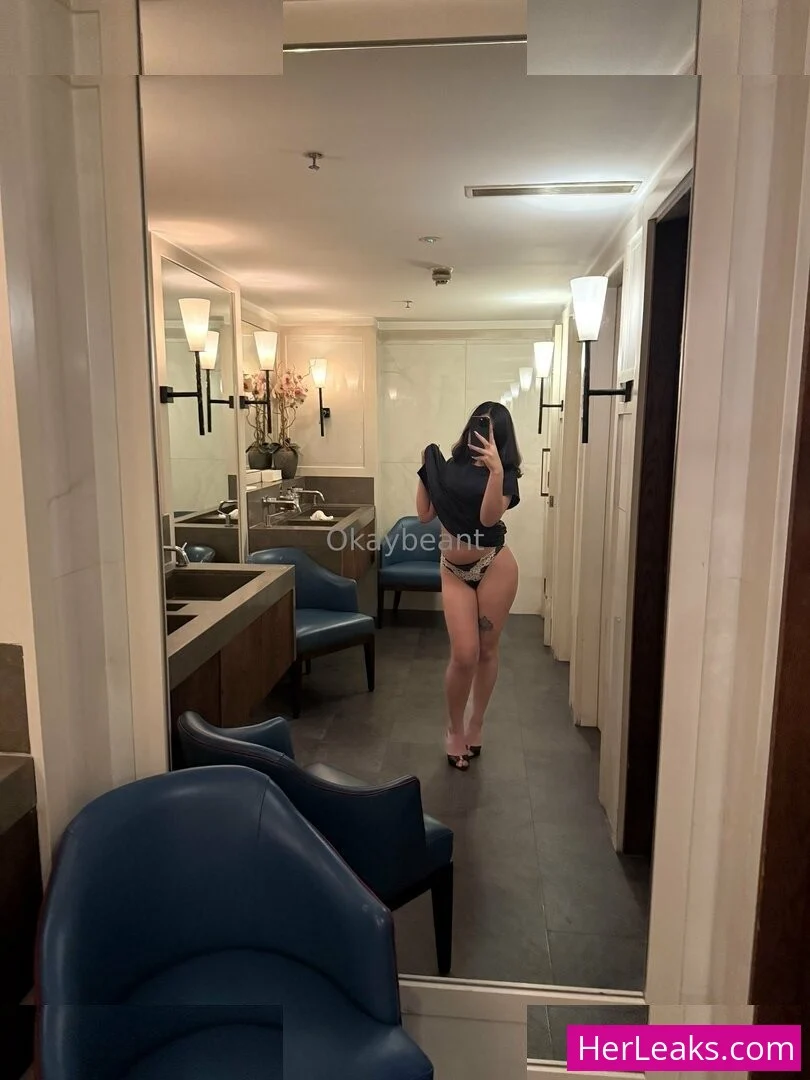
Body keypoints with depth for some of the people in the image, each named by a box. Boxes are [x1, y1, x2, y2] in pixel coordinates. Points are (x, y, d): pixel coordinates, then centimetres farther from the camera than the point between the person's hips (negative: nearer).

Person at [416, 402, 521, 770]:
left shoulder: (505, 472, -3)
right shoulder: (451, 467, 7)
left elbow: (489, 517, -20)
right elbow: (425, 514, 5)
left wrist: (496, 469, -30)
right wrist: (425, 470, 3)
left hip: (494, 567, -2)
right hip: (454, 571, 2)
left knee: (486, 650, 10)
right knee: (464, 654, -4)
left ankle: (476, 724, 32)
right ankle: (454, 728, 19)